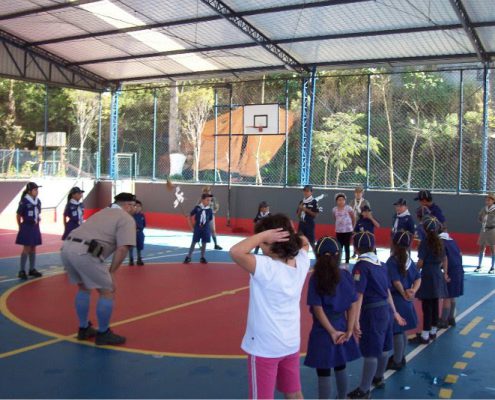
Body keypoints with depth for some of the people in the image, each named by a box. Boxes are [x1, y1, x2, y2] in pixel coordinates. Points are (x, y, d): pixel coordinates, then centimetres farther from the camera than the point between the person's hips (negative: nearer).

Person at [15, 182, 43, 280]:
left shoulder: (38, 201, 5)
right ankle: (22, 271, 0)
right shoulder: (24, 201, -13)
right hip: (27, 227, -6)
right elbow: (18, 215, -7)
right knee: (26, 248, -6)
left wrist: (37, 221, 12)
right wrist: (21, 227, -2)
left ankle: (32, 269, 19)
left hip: (35, 227, 6)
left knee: (33, 248, 11)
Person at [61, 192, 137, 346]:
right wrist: (112, 272, -1)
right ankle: (103, 333, 18)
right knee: (108, 291, 6)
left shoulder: (103, 212, 31)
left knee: (84, 288, 27)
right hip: (84, 252, -9)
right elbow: (122, 248, -8)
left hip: (67, 247, 9)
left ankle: (84, 329, 37)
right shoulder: (126, 219, 5)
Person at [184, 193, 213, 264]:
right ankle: (188, 257, 12)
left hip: (205, 228, 1)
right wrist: (194, 224, 7)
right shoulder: (197, 208, -9)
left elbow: (210, 220, 4)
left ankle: (202, 258, 18)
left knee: (204, 243, 6)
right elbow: (191, 215, 5)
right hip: (197, 228, -1)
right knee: (194, 242, 3)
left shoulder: (210, 210, -5)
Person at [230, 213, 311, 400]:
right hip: (291, 343, 7)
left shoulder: (266, 267, -27)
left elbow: (236, 252, -39)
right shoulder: (301, 263, -6)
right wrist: (291, 234, -4)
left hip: (265, 347, -7)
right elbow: (304, 242, 15)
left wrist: (264, 234, -27)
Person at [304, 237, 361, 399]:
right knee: (341, 368, 23)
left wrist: (332, 332, -10)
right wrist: (349, 330, 0)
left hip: (323, 330, -4)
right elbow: (353, 305, -3)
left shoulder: (315, 278, -15)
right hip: (342, 328, 5)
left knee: (323, 374, 5)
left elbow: (318, 309, -16)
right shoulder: (346, 276, -4)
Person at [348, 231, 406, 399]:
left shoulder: (361, 266, -15)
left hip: (372, 312, -8)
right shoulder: (381, 264, 7)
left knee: (370, 353, -1)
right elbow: (387, 291, 14)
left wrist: (356, 320, -21)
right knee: (383, 348, 21)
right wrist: (394, 312, 22)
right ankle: (379, 378, 41)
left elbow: (359, 295, -20)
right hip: (386, 310, 8)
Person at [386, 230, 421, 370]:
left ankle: (397, 361, 13)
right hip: (406, 300, 8)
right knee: (401, 331, 20)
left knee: (396, 332, 3)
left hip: (396, 299, -7)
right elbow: (418, 278, 1)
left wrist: (404, 294, -9)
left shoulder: (392, 261, -16)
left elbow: (396, 281, -21)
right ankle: (401, 357, 32)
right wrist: (413, 291, -12)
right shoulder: (409, 260, 5)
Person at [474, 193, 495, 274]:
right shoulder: (484, 209, 6)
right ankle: (479, 266, 14)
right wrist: (483, 222, 5)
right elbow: (479, 217, 19)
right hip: (484, 230, 6)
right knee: (481, 248, 7)